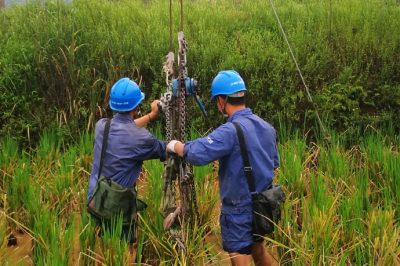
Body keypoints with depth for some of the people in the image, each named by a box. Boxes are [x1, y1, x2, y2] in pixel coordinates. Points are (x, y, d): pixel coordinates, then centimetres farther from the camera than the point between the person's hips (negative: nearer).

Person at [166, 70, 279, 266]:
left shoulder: (231, 130, -24)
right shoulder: (267, 127, 3)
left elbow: (197, 154, -32)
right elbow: (275, 162, 15)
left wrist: (175, 146, -14)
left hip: (239, 210, -8)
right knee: (258, 250, 25)